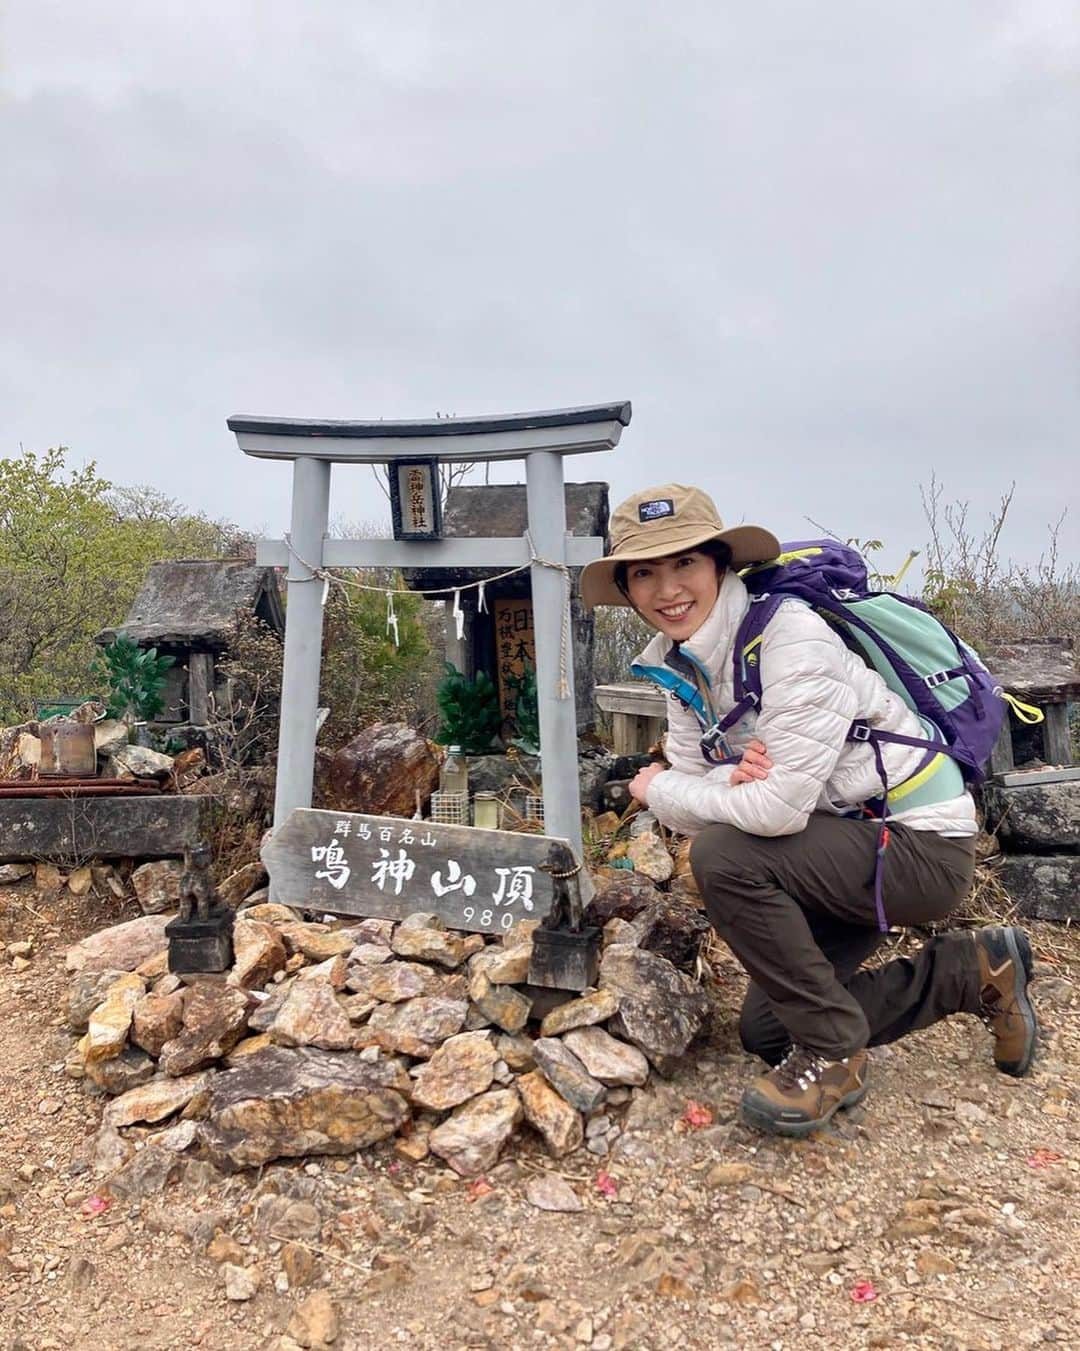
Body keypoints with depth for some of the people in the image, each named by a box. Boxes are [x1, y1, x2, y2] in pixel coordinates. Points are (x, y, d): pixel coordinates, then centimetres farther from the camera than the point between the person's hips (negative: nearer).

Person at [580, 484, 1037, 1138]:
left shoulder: (791, 636, -26)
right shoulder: (679, 664, -2)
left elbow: (780, 808, -32)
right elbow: (689, 807, -3)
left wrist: (658, 789, -17)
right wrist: (734, 782, -26)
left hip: (922, 845, -9)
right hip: (842, 847, 9)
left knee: (725, 858, -29)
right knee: (764, 1030, 14)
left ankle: (833, 1053, -6)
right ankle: (975, 970, 26)